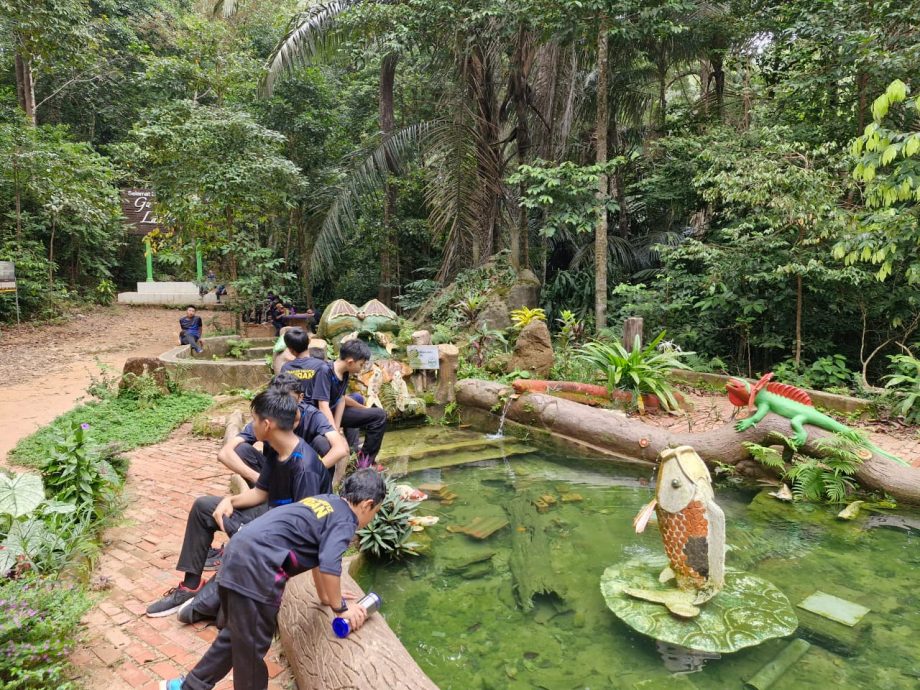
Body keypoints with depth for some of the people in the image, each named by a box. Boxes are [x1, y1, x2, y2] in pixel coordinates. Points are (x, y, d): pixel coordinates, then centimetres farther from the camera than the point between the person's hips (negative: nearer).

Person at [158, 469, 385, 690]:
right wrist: (340, 607, -6)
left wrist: (326, 596, 40)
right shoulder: (345, 521, -7)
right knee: (252, 647, 9)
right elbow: (328, 566, -21)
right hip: (255, 567, -9)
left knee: (235, 635, 26)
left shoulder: (328, 503, 19)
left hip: (242, 553, 9)